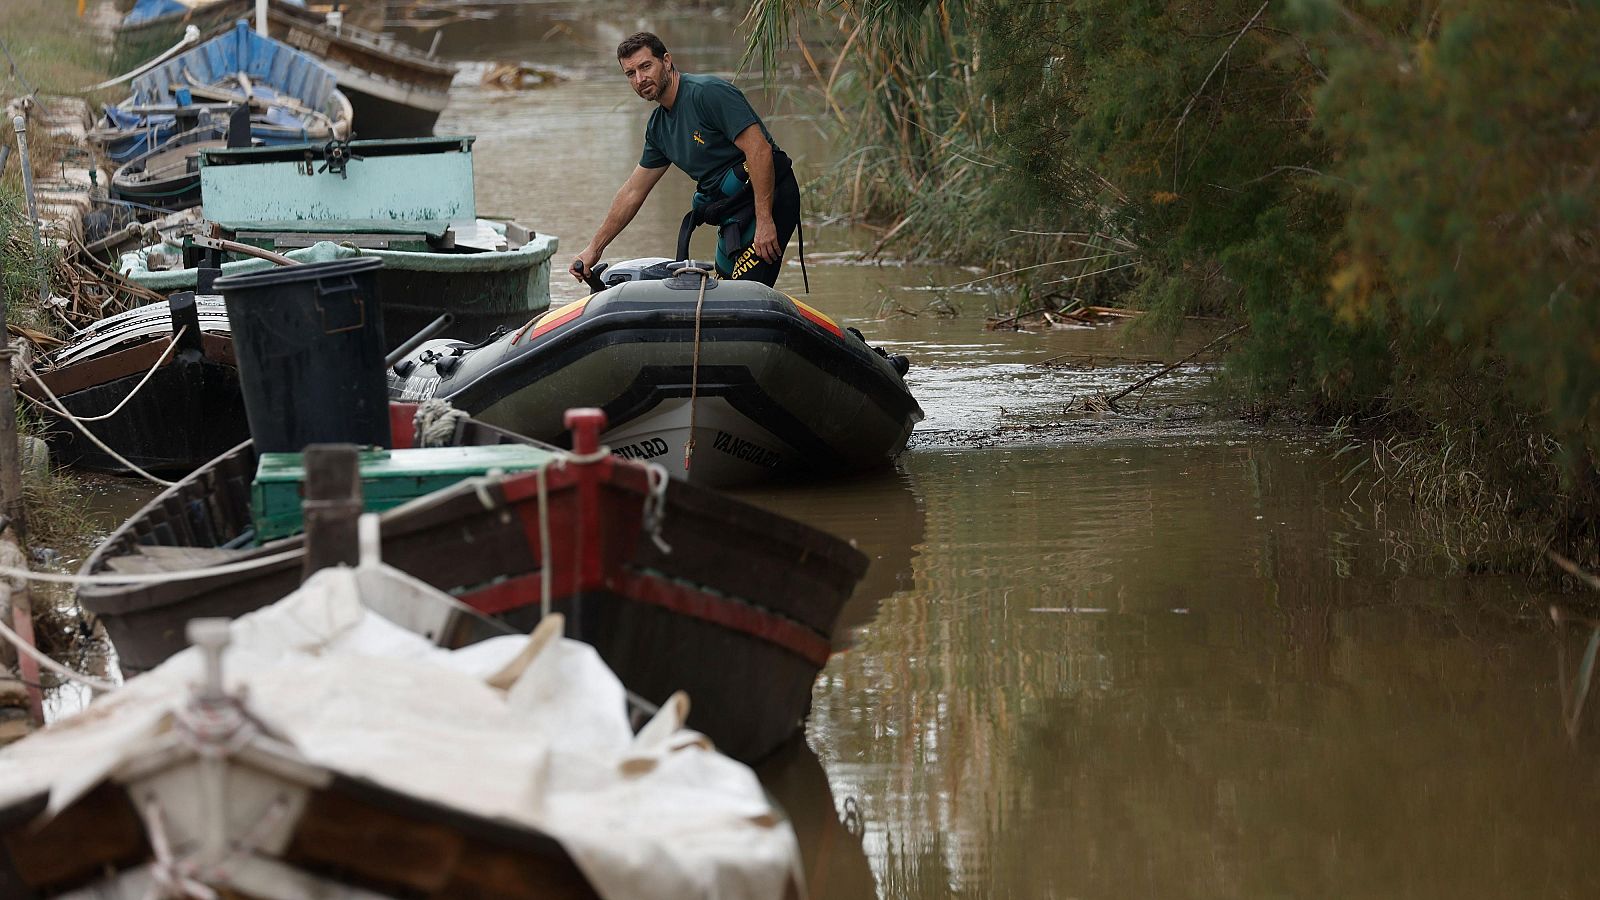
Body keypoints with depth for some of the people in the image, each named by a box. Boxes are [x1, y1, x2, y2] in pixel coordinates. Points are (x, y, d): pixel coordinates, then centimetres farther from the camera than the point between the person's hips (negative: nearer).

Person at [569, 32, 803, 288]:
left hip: (767, 200, -9)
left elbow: (759, 150, -21)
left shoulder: (708, 92, -14)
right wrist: (594, 249, 24)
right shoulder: (658, 125, 14)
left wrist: (764, 222, -25)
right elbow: (633, 192, 23)